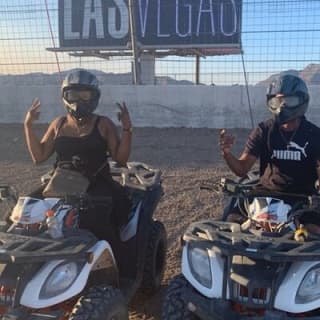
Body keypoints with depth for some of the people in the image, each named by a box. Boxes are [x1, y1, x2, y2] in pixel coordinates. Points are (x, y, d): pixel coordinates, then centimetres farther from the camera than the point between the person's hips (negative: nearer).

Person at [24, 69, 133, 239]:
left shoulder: (103, 125, 3)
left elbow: (121, 159, -1)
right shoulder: (58, 124, 13)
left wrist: (127, 129, -12)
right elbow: (39, 156, 13)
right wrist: (28, 125, 8)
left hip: (96, 186, -3)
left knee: (91, 221, -31)